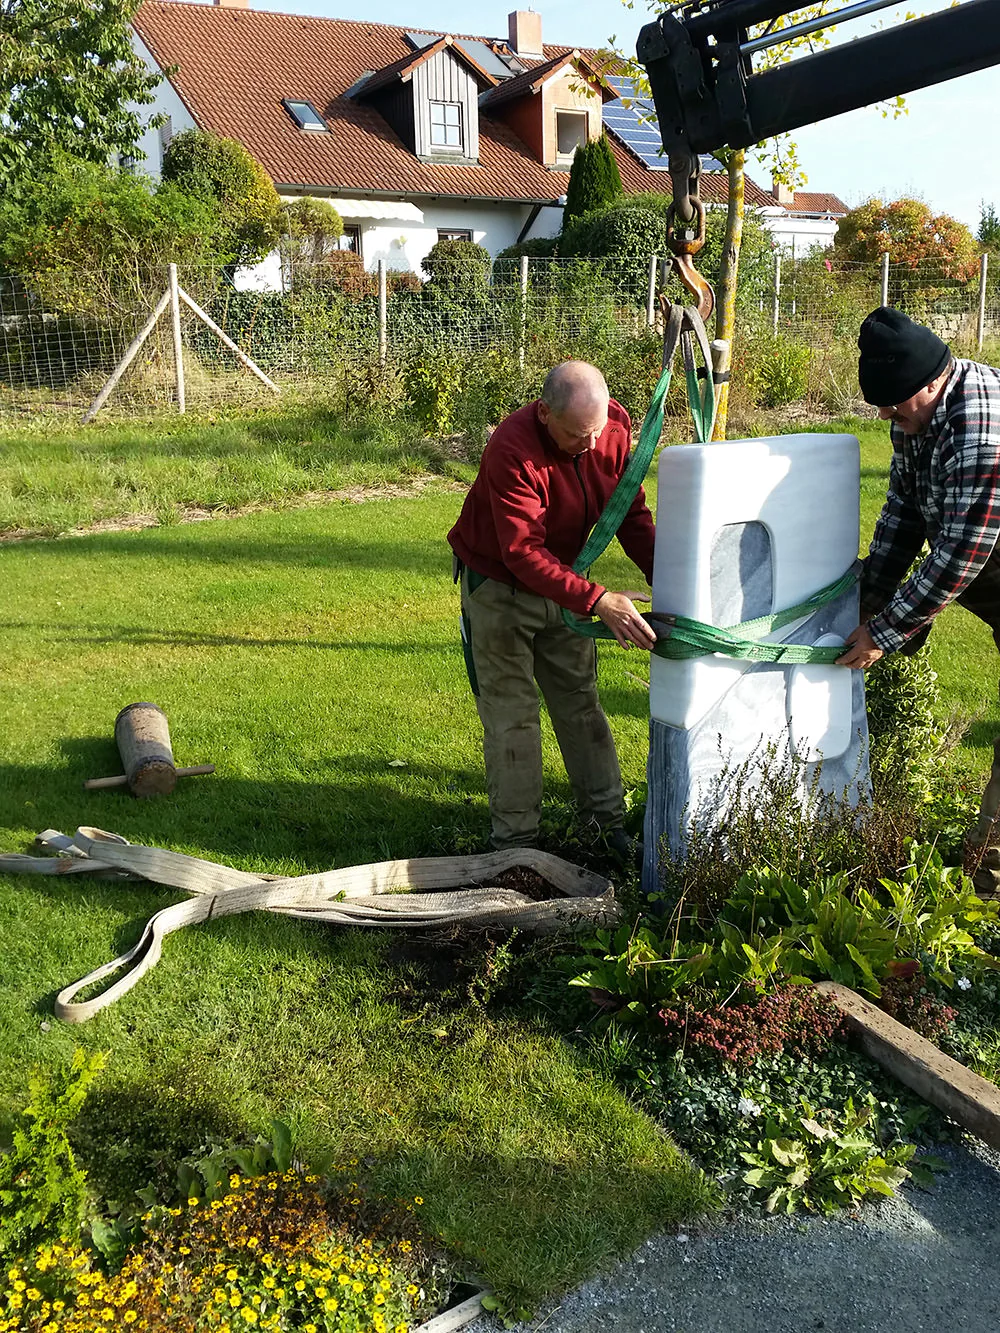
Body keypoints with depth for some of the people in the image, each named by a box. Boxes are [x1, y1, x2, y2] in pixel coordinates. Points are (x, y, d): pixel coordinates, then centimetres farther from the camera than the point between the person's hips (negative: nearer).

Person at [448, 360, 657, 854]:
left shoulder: (613, 431, -14)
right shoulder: (512, 451, -34)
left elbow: (631, 515, -5)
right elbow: (523, 554, -36)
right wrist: (597, 600, -45)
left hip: (562, 580, 6)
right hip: (498, 584, -6)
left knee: (581, 703, 12)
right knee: (511, 716, -1)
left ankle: (607, 815, 23)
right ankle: (515, 841, 8)